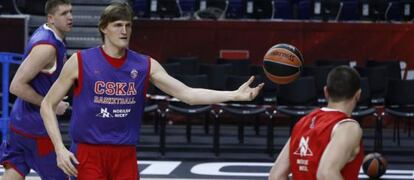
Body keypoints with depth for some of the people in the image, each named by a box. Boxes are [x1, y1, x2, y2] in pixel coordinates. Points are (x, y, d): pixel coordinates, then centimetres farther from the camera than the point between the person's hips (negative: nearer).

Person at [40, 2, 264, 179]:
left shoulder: (145, 65, 2)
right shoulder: (80, 62, -6)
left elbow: (188, 94, -2)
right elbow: (48, 105, 0)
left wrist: (235, 95, -12)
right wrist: (60, 148, -11)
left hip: (125, 156, 3)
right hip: (88, 153, -3)